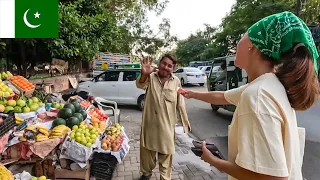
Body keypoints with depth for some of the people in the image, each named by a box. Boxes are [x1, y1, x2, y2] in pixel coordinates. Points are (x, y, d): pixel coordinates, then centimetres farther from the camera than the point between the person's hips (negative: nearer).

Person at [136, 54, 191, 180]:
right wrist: (144, 74, -52)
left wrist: (185, 122, 5)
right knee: (146, 150, 19)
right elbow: (140, 85, -30)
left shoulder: (176, 81, -4)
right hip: (149, 122, 1)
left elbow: (180, 104, 3)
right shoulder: (151, 76, -8)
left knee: (166, 153, 12)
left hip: (167, 124, 0)